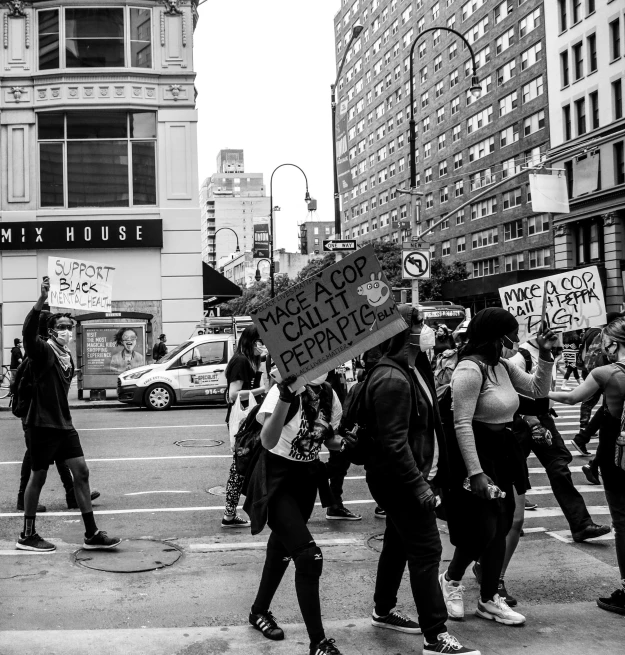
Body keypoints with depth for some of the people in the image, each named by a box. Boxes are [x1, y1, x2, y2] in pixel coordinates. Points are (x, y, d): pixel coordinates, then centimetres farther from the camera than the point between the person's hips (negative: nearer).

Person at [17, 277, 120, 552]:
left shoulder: (69, 357, 12)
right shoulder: (42, 351, -11)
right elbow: (28, 331, -33)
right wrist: (42, 299, -45)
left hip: (64, 425, 7)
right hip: (42, 425, -7)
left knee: (81, 472, 3)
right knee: (38, 477, 3)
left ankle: (91, 534, 8)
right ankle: (27, 536, 18)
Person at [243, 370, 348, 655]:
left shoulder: (329, 395, -5)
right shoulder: (285, 391, -24)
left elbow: (330, 440, 9)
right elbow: (268, 441, -39)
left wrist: (345, 442, -14)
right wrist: (285, 397, -52)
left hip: (307, 478, 7)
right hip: (277, 479, -7)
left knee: (283, 547, 21)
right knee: (309, 556, -14)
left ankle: (259, 611, 44)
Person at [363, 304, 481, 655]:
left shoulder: (412, 369, 10)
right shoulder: (393, 379, -23)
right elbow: (394, 442, -27)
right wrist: (419, 485, -27)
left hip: (405, 479, 10)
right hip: (401, 479, -10)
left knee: (399, 544, 20)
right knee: (426, 551, -8)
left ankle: (384, 610, 35)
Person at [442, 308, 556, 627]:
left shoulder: (503, 366, 8)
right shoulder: (470, 369, -19)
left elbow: (539, 390, 18)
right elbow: (462, 424, -23)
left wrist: (545, 355, 4)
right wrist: (475, 472, -27)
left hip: (502, 454, 9)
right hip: (477, 455, -9)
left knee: (500, 528, 12)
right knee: (482, 530, -6)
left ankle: (489, 599, 23)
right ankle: (451, 579, 22)